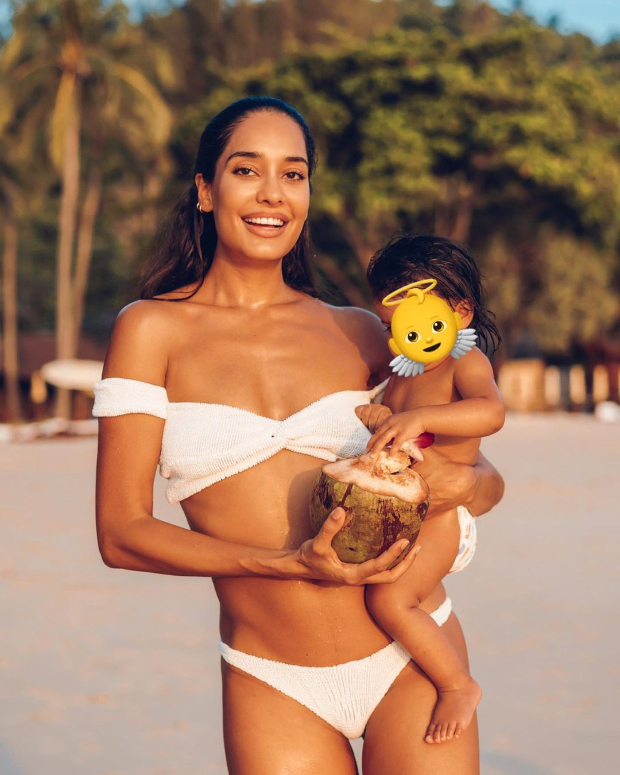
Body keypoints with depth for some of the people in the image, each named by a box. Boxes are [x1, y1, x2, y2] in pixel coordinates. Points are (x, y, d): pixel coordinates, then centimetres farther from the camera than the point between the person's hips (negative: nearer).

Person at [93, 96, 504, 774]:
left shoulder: (356, 333, 5)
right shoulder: (154, 328, -1)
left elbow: (488, 479, 11)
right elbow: (120, 533, -7)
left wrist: (462, 483, -13)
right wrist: (291, 564, -18)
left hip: (413, 655, 2)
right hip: (275, 688, -1)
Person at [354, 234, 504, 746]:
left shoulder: (465, 363, -10)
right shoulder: (401, 372, 14)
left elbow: (490, 412, -32)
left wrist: (418, 418, -42)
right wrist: (380, 421, 2)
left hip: (442, 516, -9)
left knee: (388, 599, -27)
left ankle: (458, 685, -10)